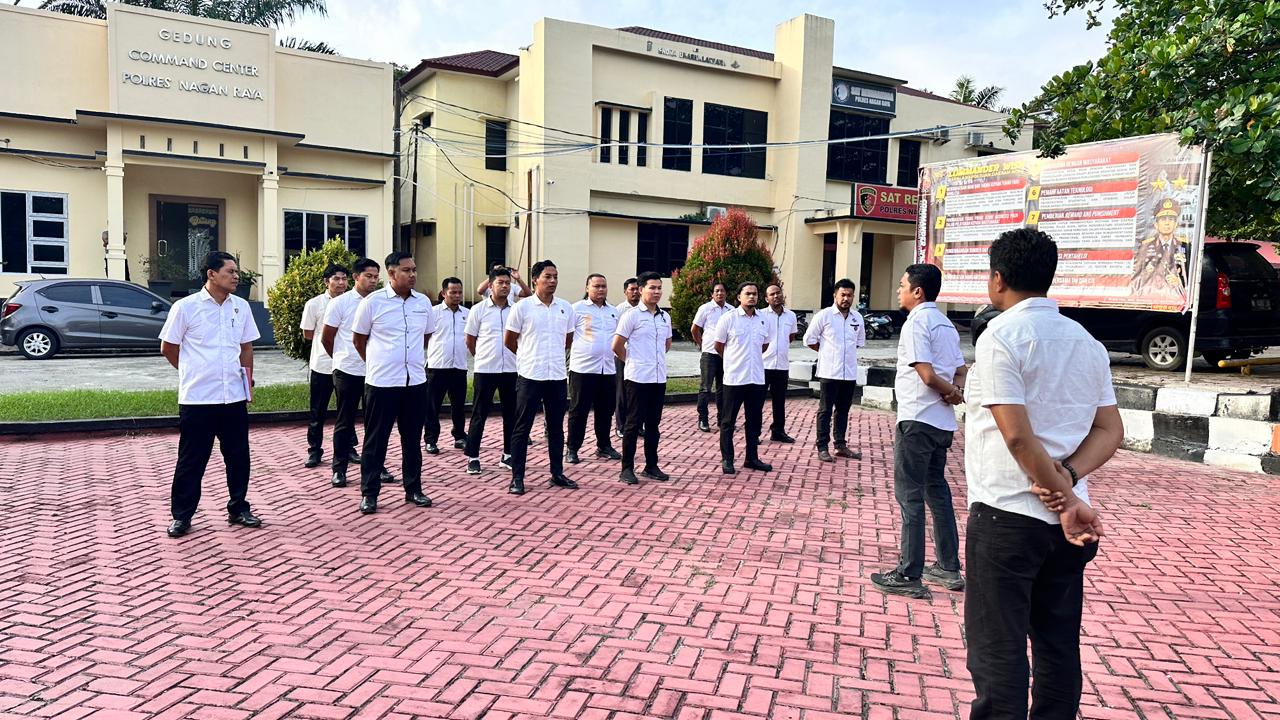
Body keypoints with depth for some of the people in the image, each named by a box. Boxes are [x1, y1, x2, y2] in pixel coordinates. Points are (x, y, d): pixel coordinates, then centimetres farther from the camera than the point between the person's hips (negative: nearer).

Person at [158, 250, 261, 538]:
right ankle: (181, 516, 18)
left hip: (234, 396, 4)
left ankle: (238, 509, 24)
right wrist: (194, 372, 11)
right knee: (191, 460, 5)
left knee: (238, 456, 10)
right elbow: (168, 348, 2)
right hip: (197, 398, -4)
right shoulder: (186, 307, -8)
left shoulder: (241, 307, 5)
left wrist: (248, 381, 10)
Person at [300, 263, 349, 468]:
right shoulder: (314, 304, -2)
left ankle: (343, 449, 21)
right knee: (318, 412, 6)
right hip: (322, 364, -1)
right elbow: (307, 335, 5)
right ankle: (314, 450, 17)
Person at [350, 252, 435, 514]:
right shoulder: (372, 302, -8)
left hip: (415, 381, 4)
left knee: (412, 439, 12)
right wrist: (377, 363, 11)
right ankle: (369, 493, 14)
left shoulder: (424, 302, 4)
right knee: (375, 440, 4)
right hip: (381, 383, -4)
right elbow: (358, 339, 2)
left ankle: (413, 489, 23)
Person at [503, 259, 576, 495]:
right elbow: (509, 341, 3)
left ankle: (557, 473, 24)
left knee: (556, 427, 12)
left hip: (557, 376, 4)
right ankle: (517, 477, 9)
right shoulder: (522, 307, -5)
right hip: (530, 376, -4)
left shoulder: (566, 308, 5)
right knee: (522, 428, 2)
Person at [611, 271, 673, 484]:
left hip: (659, 378, 6)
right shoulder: (631, 315, -8)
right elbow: (617, 346, -7)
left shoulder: (665, 317, 10)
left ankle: (651, 466, 21)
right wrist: (633, 361, 5)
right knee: (633, 423, -1)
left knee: (653, 423, 12)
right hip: (637, 378, -6)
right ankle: (627, 468, 7)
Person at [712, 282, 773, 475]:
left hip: (757, 378, 5)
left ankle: (752, 458, 24)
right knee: (728, 422, 3)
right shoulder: (728, 318, -8)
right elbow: (718, 346, 1)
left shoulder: (764, 321, 5)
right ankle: (727, 460, 13)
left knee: (755, 421, 12)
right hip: (734, 378, -4)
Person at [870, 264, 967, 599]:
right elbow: (961, 370, 15)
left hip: (917, 420, -9)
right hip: (942, 422, 9)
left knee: (909, 496, -2)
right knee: (936, 490, 17)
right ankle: (949, 568, 24)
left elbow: (927, 375, -21)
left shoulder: (916, 322, -13)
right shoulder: (945, 324, 15)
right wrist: (957, 390, -4)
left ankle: (909, 577, 3)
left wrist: (952, 392, -4)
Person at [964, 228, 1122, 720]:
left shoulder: (1000, 337, -11)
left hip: (1007, 515, -7)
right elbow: (1110, 431, 7)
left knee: (998, 650, 1)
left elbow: (1017, 435, -18)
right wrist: (1067, 478, -6)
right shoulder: (1086, 341, 11)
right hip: (1064, 518, 7)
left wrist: (1067, 497, -10)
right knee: (1058, 644, 15)